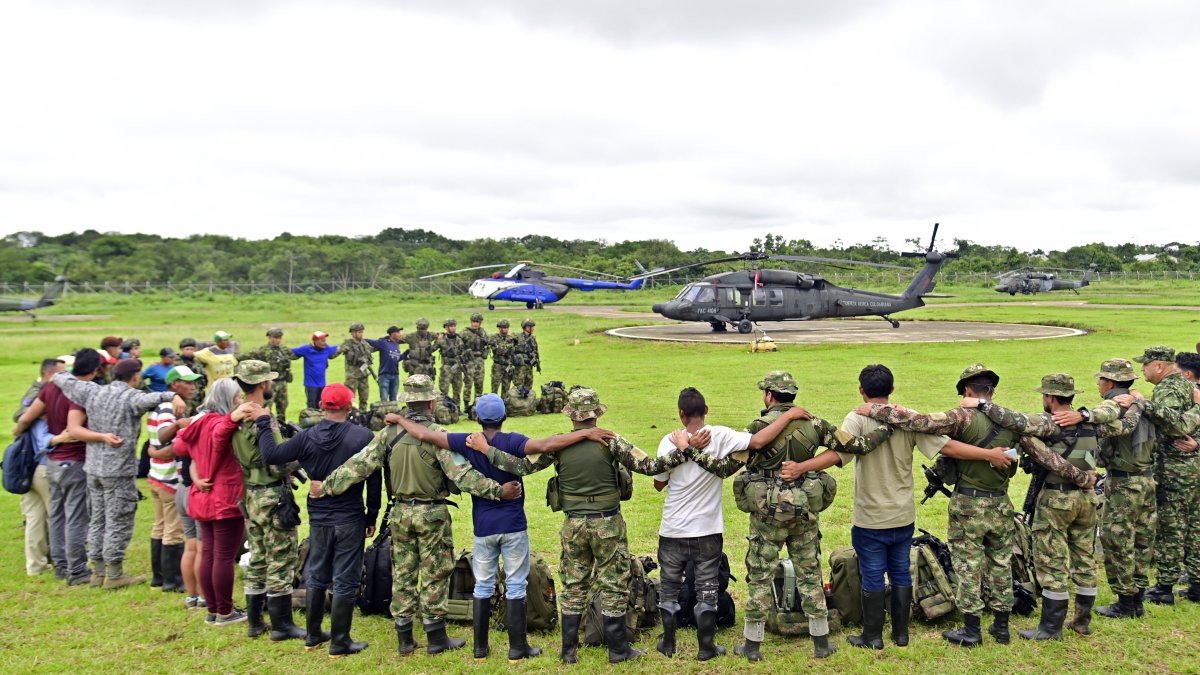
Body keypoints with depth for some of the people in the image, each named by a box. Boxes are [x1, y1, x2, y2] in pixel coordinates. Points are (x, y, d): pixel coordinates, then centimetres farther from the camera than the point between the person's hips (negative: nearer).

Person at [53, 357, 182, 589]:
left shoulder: (93, 392, 6)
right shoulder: (130, 396, -14)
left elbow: (63, 379, 17)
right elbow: (150, 399, -38)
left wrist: (62, 374, 38)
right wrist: (172, 396, -49)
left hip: (93, 467, 7)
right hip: (119, 469, -7)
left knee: (98, 520, 15)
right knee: (118, 522, 1)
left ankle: (98, 571, 24)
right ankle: (114, 574, 6)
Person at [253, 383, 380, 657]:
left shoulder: (307, 437, -8)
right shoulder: (363, 437, -13)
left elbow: (271, 455, -7)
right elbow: (374, 480, -8)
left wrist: (264, 423, 8)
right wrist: (372, 516, 4)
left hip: (318, 519, 3)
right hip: (350, 519, -3)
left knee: (316, 578, 19)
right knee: (345, 582, 5)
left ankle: (313, 636, 30)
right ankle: (340, 643, 11)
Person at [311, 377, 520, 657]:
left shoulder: (388, 434, -3)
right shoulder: (437, 434, -16)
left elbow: (359, 465, -5)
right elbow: (461, 473, -22)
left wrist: (326, 486, 3)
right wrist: (497, 490, -23)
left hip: (400, 513, 4)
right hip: (432, 514, -4)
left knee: (403, 573, 13)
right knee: (435, 574, 7)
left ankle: (404, 639, 20)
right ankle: (436, 638, 14)